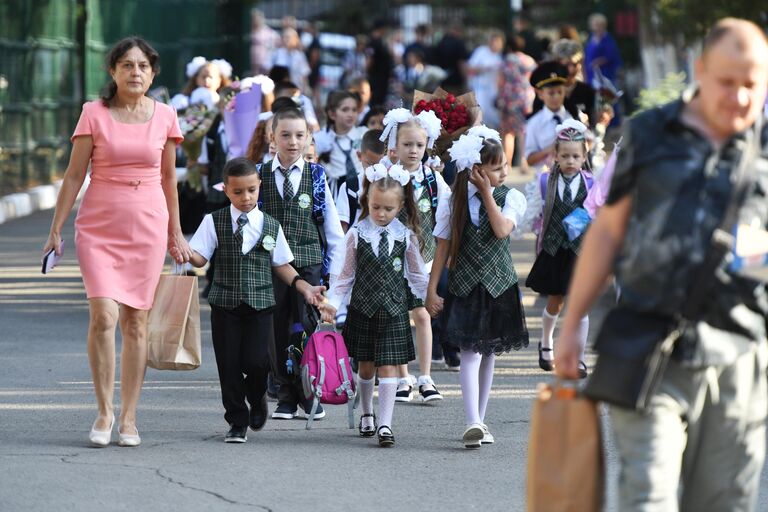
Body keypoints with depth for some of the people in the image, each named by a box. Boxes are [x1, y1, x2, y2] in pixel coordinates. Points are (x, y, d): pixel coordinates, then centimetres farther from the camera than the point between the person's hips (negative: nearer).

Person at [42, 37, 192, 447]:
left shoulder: (164, 117, 4)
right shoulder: (94, 114, -2)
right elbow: (74, 175, 1)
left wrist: (175, 233, 15)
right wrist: (56, 230, -1)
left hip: (147, 228, 2)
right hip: (99, 226, -2)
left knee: (135, 322, 2)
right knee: (103, 316, -14)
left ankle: (128, 418, 10)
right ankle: (104, 413, 1)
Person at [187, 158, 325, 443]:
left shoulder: (270, 226, 7)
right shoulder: (214, 222, 2)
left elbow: (281, 265, 13)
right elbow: (199, 258, -1)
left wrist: (304, 287, 3)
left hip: (260, 304, 0)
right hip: (225, 304, 0)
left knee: (256, 361, -10)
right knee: (229, 365, 0)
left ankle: (257, 398, 23)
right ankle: (237, 421, 14)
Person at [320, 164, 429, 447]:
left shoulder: (406, 236, -1)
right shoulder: (357, 234, -4)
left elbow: (416, 274, 11)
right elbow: (343, 273, 1)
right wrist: (333, 302, -6)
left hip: (393, 309, 0)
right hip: (363, 307, 1)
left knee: (388, 367, -5)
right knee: (365, 366, 11)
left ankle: (385, 424, -7)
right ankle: (367, 414, 33)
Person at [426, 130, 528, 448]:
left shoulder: (511, 198, 0)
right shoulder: (454, 202, -2)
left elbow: (502, 229, -18)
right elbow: (444, 246, 1)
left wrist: (487, 194, -13)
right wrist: (432, 290, -1)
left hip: (499, 285, 2)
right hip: (465, 286, -2)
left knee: (489, 352, 10)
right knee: (471, 351, -13)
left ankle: (479, 421, 21)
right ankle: (473, 423, -22)